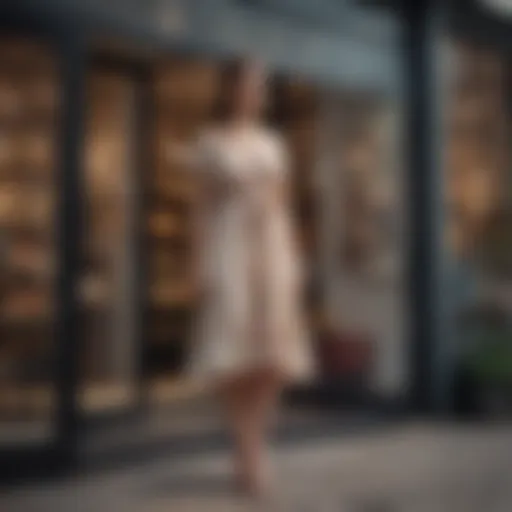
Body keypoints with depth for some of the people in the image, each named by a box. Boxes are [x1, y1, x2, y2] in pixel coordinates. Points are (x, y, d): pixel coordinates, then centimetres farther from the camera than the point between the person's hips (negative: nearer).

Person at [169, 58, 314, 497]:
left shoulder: (273, 143, 14)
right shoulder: (209, 142, 3)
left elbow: (283, 208, 13)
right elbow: (203, 208, -1)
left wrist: (294, 263, 6)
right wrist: (202, 265, -10)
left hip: (272, 253, 4)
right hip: (230, 252, -4)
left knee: (274, 358, 0)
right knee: (237, 357, -8)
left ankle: (252, 451, 11)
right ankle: (251, 457, -2)